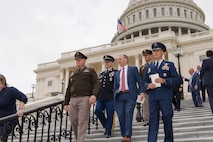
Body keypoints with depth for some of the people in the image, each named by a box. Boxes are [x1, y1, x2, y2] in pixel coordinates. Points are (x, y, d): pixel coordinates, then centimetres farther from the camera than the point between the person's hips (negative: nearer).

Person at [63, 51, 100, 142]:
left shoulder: (90, 71, 11)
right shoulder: (73, 75, 25)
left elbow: (96, 84, -3)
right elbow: (68, 90, 21)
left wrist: (94, 95, -21)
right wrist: (66, 103, 12)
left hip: (84, 99, -5)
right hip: (73, 100, 5)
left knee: (82, 122, -10)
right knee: (73, 121, 3)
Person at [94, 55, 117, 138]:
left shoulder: (115, 72, 4)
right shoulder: (101, 74, 22)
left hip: (110, 98, -5)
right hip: (101, 97, 5)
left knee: (110, 115, -2)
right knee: (97, 111, -7)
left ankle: (108, 132, 11)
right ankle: (106, 125, 17)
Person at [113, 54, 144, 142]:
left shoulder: (133, 69, 10)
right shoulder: (117, 73, 22)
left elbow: (140, 81, 4)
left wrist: (141, 92, -10)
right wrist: (114, 98, 10)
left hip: (130, 95, -4)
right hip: (119, 95, 4)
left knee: (128, 114, -13)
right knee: (121, 116, 0)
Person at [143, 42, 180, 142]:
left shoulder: (169, 65, 9)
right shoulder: (149, 67, 17)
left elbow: (177, 79, 1)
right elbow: (144, 82, 16)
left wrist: (165, 81, -14)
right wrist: (148, 85, -6)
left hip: (165, 97, -2)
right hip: (152, 97, 2)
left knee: (167, 119, 4)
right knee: (153, 120, -2)